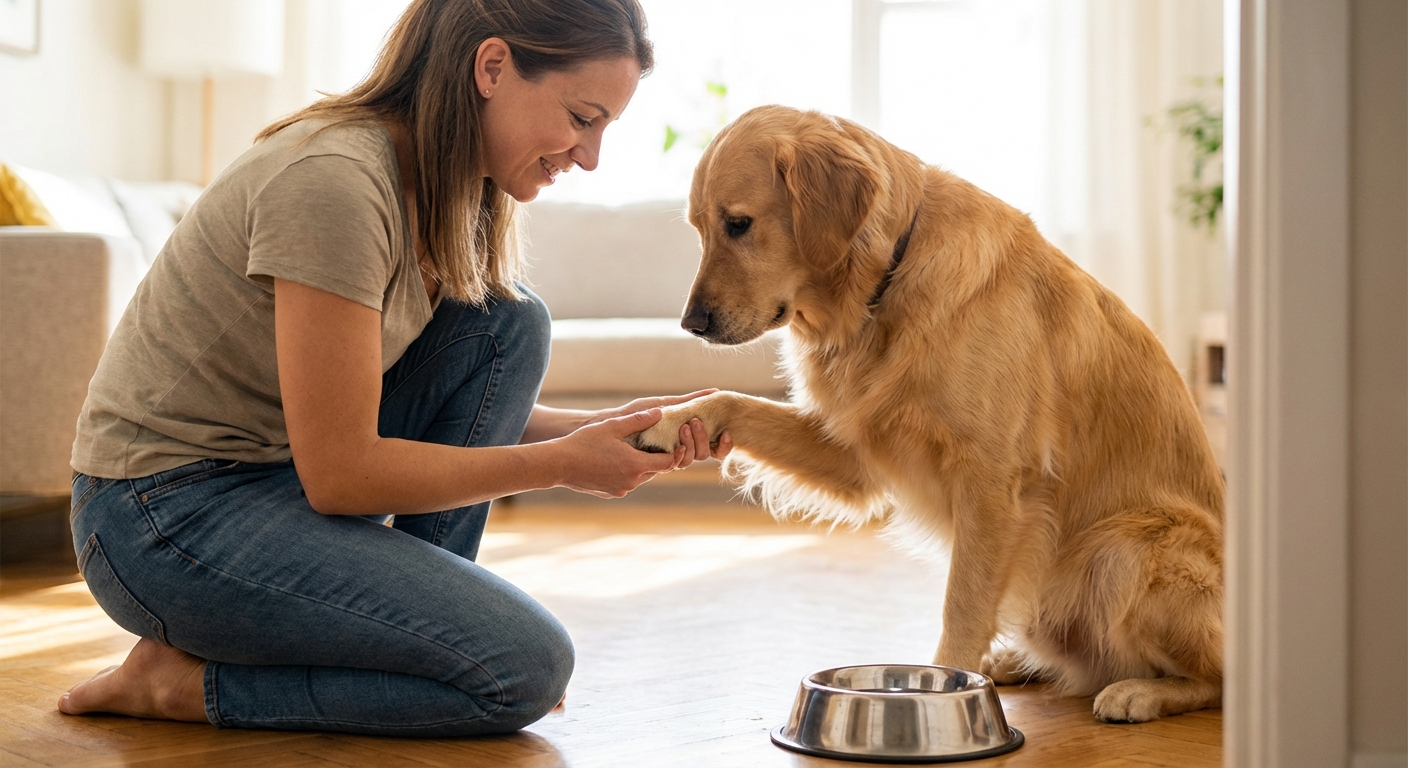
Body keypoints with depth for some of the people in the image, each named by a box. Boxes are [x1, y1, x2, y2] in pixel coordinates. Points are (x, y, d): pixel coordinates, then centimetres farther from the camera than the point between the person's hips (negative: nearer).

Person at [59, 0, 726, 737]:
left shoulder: (440, 180, 3)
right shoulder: (335, 179, -25)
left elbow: (475, 405, 10)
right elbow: (338, 474, -23)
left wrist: (605, 426, -7)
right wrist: (562, 464, -16)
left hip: (285, 473, 9)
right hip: (167, 514, -9)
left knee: (511, 324, -2)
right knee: (525, 666, -17)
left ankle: (409, 619, 0)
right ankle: (187, 679, -4)